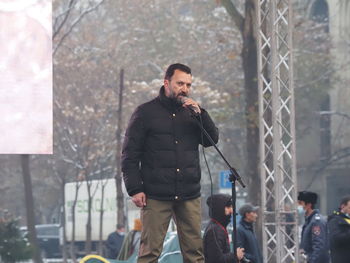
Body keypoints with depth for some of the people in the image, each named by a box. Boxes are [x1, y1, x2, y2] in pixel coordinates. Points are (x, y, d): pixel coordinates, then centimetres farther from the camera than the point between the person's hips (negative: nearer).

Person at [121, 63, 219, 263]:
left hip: (189, 195, 4)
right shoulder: (146, 112, 4)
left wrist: (200, 114, -7)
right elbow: (130, 155, 2)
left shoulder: (192, 111, 16)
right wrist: (135, 189, -7)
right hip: (156, 196, -4)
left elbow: (212, 139, 7)